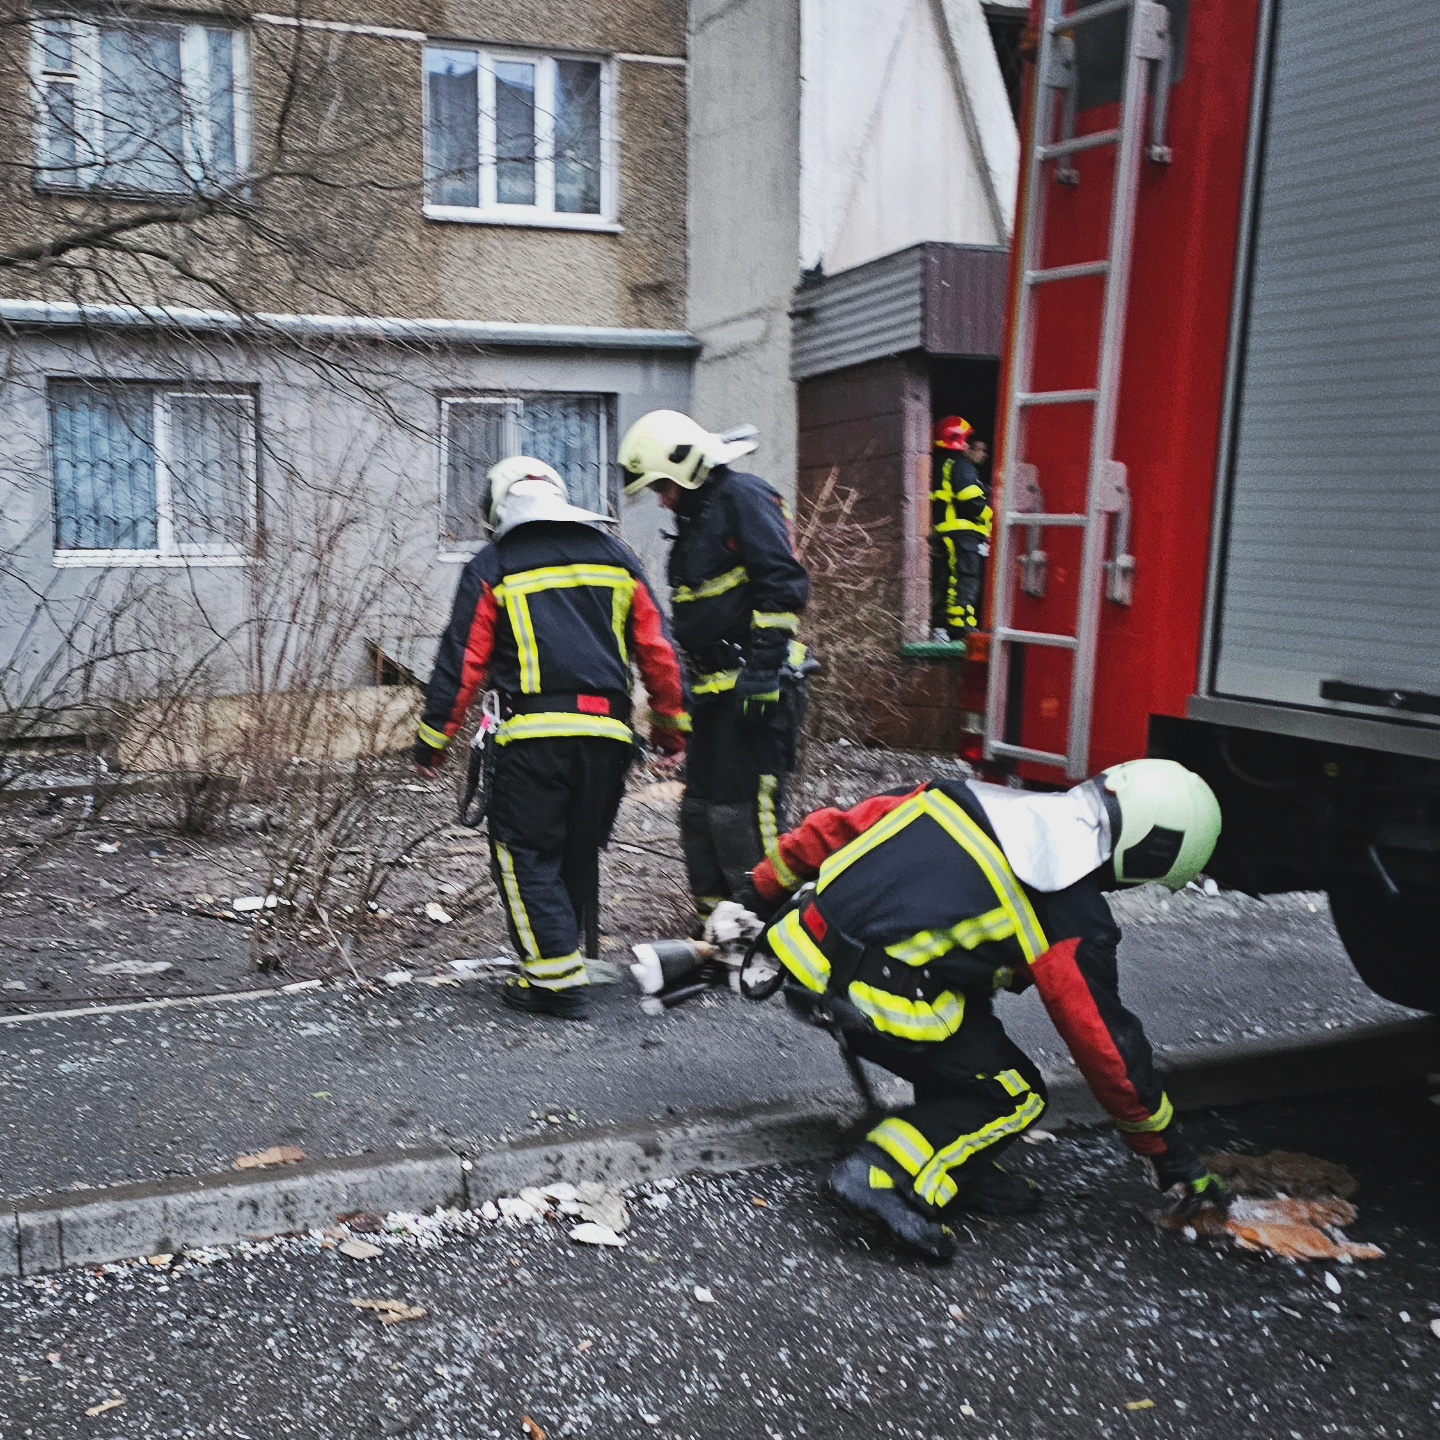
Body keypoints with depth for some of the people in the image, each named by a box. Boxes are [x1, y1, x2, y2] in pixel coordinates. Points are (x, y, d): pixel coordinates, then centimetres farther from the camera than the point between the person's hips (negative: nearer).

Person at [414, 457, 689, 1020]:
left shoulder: (491, 569, 5)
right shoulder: (615, 557, 16)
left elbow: (462, 662, 2)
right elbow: (658, 650, 14)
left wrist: (432, 738, 10)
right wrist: (671, 725, 22)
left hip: (536, 735, -4)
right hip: (609, 735, 5)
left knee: (524, 851, 4)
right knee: (580, 852, 18)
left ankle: (556, 978, -1)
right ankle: (561, 956, 28)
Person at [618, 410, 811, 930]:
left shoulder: (744, 498, -9)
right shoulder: (694, 520, 21)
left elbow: (783, 584, -19)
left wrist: (763, 665, -23)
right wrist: (689, 686, 24)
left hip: (757, 690, -10)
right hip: (717, 691, 10)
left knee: (742, 810, -13)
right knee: (700, 808, 14)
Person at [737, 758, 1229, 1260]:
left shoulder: (969, 796, 13)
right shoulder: (1073, 914, -3)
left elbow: (834, 827, 17)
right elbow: (1107, 1042, 4)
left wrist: (766, 893, 29)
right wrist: (1168, 1151, 18)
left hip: (799, 947, 8)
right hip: (867, 1002, -7)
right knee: (1016, 1094, 11)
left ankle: (961, 1167, 24)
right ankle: (884, 1176, -6)